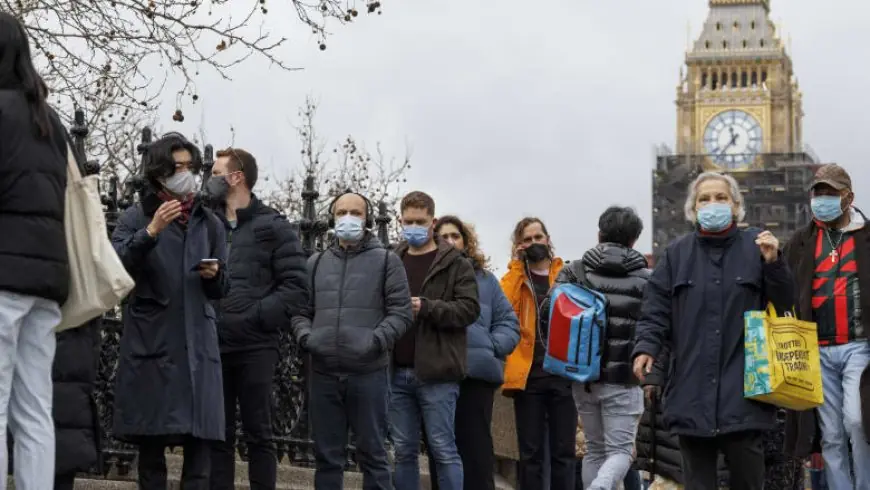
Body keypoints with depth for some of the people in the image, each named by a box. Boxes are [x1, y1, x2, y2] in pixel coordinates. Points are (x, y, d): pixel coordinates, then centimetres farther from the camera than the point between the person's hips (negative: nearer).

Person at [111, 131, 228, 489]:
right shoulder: (136, 216, 4)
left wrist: (214, 275, -4)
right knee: (151, 438, -2)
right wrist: (151, 232, -20)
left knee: (201, 437, -5)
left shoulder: (210, 223, 15)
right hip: (151, 340, -3)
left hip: (198, 342, 3)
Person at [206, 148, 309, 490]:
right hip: (213, 346, 3)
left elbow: (297, 288, -4)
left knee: (258, 434, 2)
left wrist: (254, 317, -12)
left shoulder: (273, 227, 3)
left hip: (255, 347, -3)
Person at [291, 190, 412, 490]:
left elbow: (401, 312, -2)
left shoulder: (386, 261, 5)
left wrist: (376, 341, -17)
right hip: (324, 373, 3)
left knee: (372, 454, 2)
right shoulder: (316, 263, 16)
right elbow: (301, 310, 17)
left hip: (369, 373, -3)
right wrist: (305, 335, -4)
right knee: (327, 456, 9)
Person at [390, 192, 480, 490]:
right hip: (398, 373, 4)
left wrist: (427, 307, -17)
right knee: (404, 451, 8)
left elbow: (470, 309, -8)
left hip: (436, 374, -4)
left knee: (443, 449, -2)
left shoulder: (455, 264, 2)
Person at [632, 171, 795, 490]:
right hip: (691, 389, 2)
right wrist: (646, 347, -7)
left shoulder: (756, 246, 6)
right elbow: (656, 311, 8)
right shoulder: (677, 253, 11)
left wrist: (773, 264, -10)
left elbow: (784, 305, 5)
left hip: (742, 390, -2)